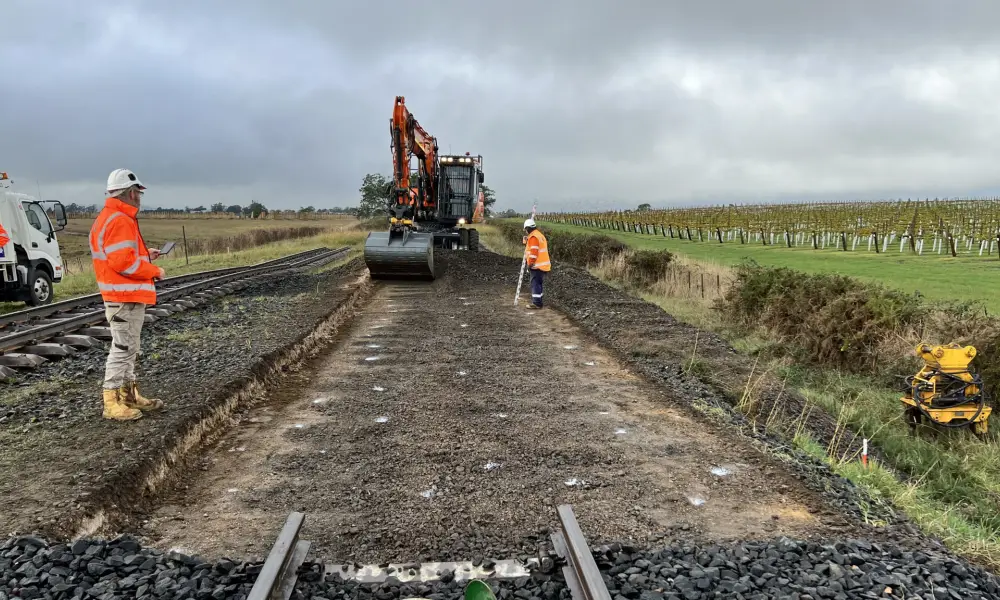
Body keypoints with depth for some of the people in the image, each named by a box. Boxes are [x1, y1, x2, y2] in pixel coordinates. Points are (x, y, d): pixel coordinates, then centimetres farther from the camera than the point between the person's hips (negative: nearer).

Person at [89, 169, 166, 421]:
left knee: (129, 348, 17)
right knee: (122, 348, -5)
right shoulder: (120, 221, -19)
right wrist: (155, 271, -15)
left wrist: (145, 255, 13)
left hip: (125, 295, 11)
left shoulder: (109, 217, 15)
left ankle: (129, 395, 26)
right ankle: (112, 402, 1)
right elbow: (124, 262, -26)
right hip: (126, 297, -11)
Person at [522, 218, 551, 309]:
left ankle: (536, 303, -9)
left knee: (535, 283, -8)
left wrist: (530, 263, -16)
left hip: (537, 266, -10)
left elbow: (533, 252, -21)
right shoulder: (540, 235, 18)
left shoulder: (533, 237, -14)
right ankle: (538, 301, 22)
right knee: (538, 283, 16)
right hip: (543, 265, 10)